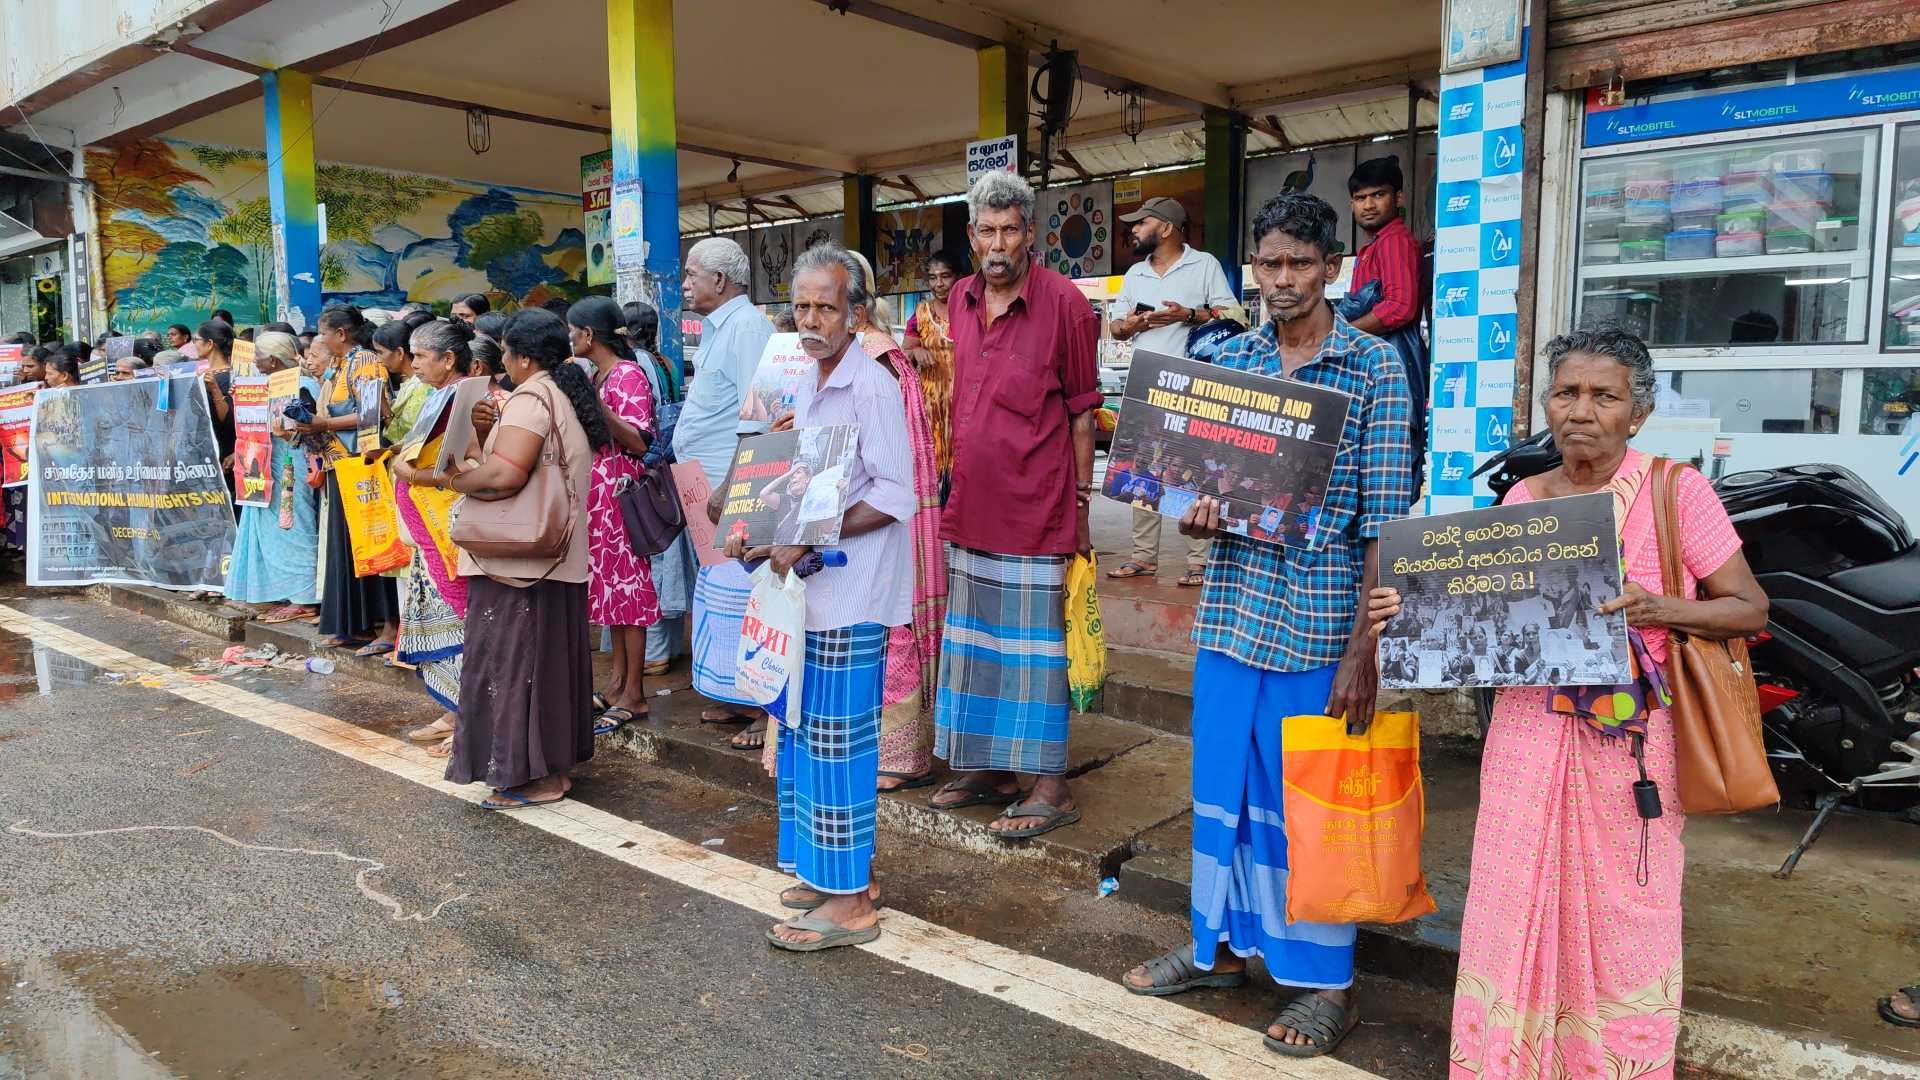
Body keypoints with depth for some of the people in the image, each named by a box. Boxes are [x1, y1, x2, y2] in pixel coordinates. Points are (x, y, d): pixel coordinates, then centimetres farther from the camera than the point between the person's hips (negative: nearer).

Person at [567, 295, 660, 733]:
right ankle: (619, 681, 19)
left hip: (621, 494, -9)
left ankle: (634, 694, 1)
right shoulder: (595, 376, 15)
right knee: (611, 586, 11)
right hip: (597, 495, 9)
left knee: (626, 586, -5)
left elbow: (639, 443, -20)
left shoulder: (628, 375, -12)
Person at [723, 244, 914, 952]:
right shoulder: (809, 386, 15)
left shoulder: (871, 386, -13)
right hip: (809, 583, 9)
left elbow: (895, 497, -19)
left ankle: (850, 901, 7)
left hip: (850, 591, -9)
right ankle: (832, 870, 29)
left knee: (838, 738, -4)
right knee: (803, 731, 14)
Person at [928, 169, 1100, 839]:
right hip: (970, 506, 7)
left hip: (1035, 507, -7)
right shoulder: (959, 300, 10)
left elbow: (1081, 412, -7)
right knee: (973, 636, 13)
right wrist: (952, 482, 15)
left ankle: (1051, 787, 9)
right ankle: (989, 770, 28)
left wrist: (1080, 506, -8)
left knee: (1032, 641, -2)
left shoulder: (1063, 303, -8)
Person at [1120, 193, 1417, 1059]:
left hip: (1319, 621, -4)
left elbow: (1384, 522, -8)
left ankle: (1327, 980, 24)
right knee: (1222, 783, 14)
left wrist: (1363, 651, -13)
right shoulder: (1227, 360, 7)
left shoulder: (1375, 368, -5)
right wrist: (1198, 514, -10)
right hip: (1231, 607, 5)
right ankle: (1219, 944, 34)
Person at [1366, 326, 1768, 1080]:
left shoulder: (1675, 490, -5)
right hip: (1530, 732, 3)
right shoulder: (1522, 497, 6)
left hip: (1631, 738, -3)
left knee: (1620, 920, 8)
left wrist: (1658, 609, -21)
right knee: (1515, 907, 9)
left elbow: (1749, 608, -3)